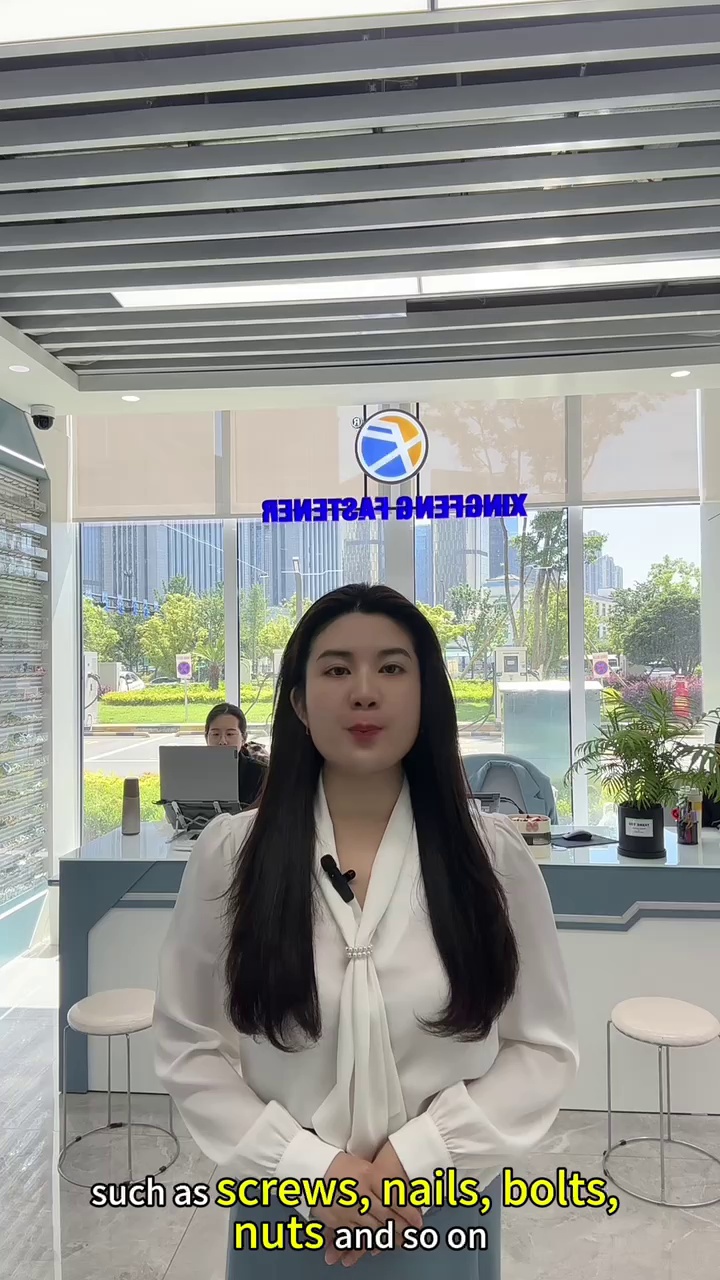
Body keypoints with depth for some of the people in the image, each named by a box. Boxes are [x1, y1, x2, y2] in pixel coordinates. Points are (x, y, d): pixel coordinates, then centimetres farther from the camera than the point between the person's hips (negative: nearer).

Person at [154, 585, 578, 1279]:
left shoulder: (494, 852, -10)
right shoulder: (228, 853, -10)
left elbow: (543, 1046, -5)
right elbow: (188, 1048, -5)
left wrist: (420, 1158, -14)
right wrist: (307, 1169, -14)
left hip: (443, 1214, 0)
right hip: (284, 1214, 0)